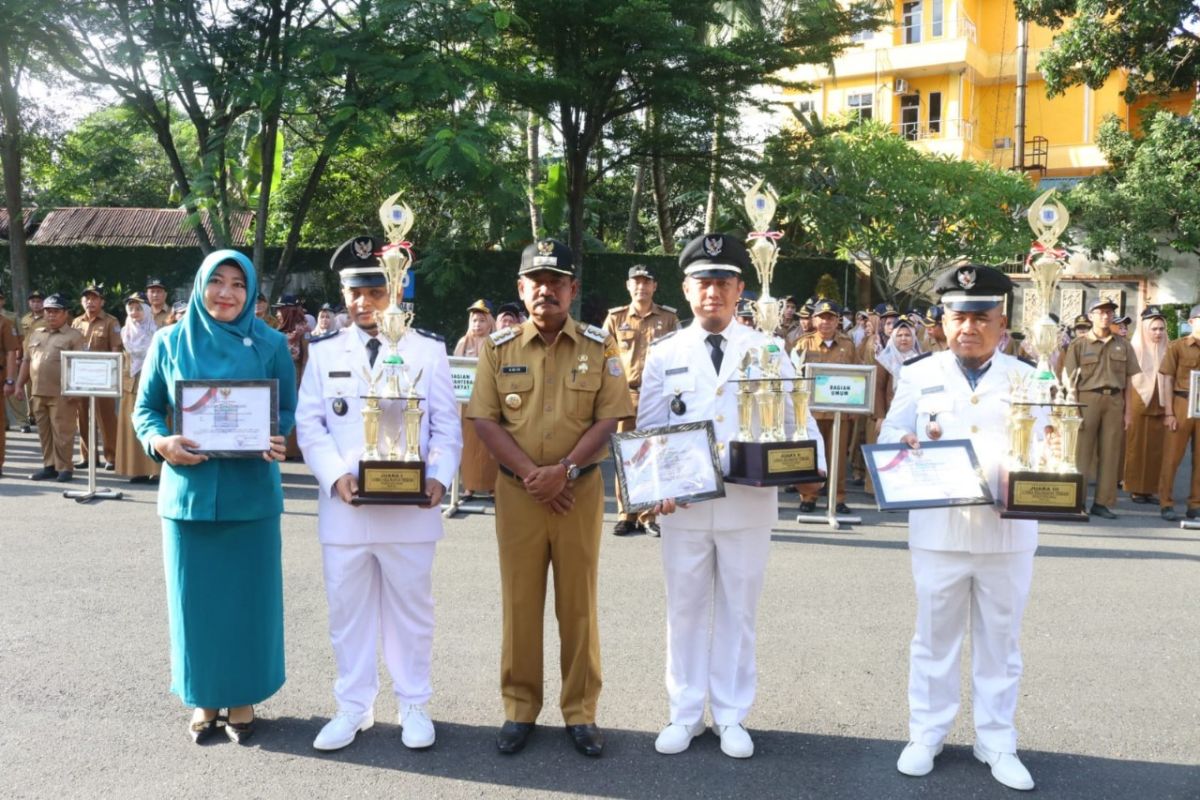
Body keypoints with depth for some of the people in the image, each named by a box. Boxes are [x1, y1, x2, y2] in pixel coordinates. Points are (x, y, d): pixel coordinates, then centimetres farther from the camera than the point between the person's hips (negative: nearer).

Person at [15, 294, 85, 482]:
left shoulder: (74, 336, -3)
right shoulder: (35, 335, 17)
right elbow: (26, 361, 20)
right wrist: (20, 384, 13)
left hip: (62, 394, -6)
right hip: (38, 392, 6)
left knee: (62, 431, -4)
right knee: (44, 432, 10)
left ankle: (64, 468, 2)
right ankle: (49, 466, 18)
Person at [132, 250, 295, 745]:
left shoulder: (271, 345, 1)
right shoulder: (169, 343, 3)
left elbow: (288, 410, 4)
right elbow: (144, 409, 7)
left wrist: (277, 441, -17)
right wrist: (160, 443, -13)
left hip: (251, 492, -1)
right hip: (189, 489, 1)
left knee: (248, 595, 5)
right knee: (195, 596, 7)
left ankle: (243, 698, 22)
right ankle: (203, 699, 24)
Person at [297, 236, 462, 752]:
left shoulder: (428, 350, 4)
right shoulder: (324, 351, 7)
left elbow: (446, 424, 3)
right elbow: (310, 424, 3)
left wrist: (439, 476, -13)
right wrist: (336, 475, -13)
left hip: (411, 506, -1)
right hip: (344, 505, 1)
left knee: (410, 608, 9)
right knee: (348, 608, 10)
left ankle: (413, 705, 23)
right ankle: (353, 706, 24)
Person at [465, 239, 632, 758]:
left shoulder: (599, 347, 1)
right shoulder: (498, 348, 3)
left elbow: (609, 419, -4)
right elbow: (485, 420, -2)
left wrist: (563, 471, -15)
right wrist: (530, 474, -12)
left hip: (580, 489, 0)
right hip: (517, 490, 1)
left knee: (578, 603, 7)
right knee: (519, 602, 8)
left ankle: (581, 711, 19)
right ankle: (519, 708, 21)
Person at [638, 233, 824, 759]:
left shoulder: (767, 350, 3)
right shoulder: (664, 353, 4)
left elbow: (795, 417, 2)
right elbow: (648, 429, 5)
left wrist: (811, 465, -16)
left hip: (749, 501, 0)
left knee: (738, 611, 10)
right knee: (685, 609, 9)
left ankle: (731, 716, 24)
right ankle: (685, 714, 24)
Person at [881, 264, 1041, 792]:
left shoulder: (1027, 379, 4)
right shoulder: (919, 375, 4)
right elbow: (891, 434, 4)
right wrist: (909, 443, -18)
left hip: (1008, 531, 1)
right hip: (938, 530, 0)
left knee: (1000, 640, 11)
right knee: (934, 635, 9)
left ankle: (996, 743, 25)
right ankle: (926, 735, 23)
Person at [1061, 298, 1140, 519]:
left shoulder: (1122, 345, 13)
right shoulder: (1079, 344, 2)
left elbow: (1128, 380, 13)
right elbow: (1068, 378, -1)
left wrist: (1128, 409, 7)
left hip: (1115, 400, 3)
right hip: (1087, 398, -3)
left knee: (1110, 453, 4)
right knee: (1082, 451, -2)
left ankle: (1103, 502, 9)